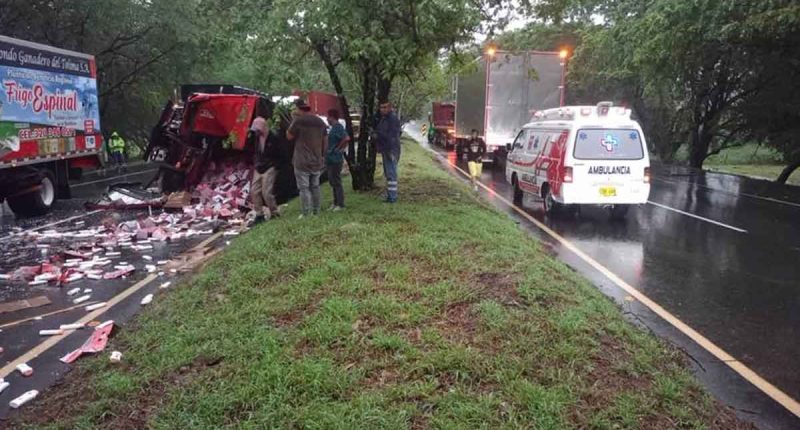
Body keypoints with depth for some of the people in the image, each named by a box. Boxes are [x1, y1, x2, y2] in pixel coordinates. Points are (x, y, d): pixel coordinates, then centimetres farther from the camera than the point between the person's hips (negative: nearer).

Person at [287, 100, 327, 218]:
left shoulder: (299, 120, -12)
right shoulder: (320, 122, 8)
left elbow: (289, 136, -3)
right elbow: (324, 142, 14)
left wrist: (293, 122, 4)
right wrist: (323, 156, 24)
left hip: (302, 162, -6)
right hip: (317, 162, 6)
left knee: (304, 188, -1)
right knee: (315, 187, 16)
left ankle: (306, 214, 0)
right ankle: (316, 212, 21)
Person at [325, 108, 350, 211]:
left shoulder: (338, 127, -17)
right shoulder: (334, 127, 13)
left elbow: (346, 138, -31)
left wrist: (339, 148, -22)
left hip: (335, 159, -10)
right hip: (331, 159, 10)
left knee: (336, 182, -3)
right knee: (332, 181, 16)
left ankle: (340, 204, 4)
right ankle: (336, 203, 25)